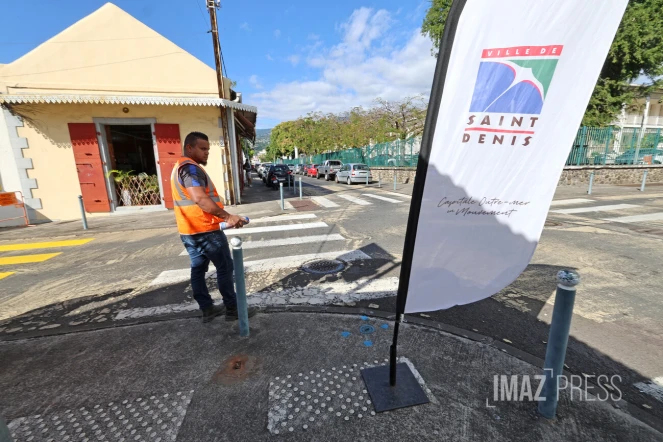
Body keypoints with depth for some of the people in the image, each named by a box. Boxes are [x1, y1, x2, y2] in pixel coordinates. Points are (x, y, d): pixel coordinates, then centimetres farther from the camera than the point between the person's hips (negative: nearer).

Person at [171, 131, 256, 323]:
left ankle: (207, 309, 24)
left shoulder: (179, 167, 18)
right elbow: (200, 199, -31)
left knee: (198, 269, 13)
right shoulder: (190, 168, -16)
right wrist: (228, 217, -35)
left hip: (189, 230, 10)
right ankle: (232, 309, 11)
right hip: (205, 230, -10)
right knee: (225, 268, 1)